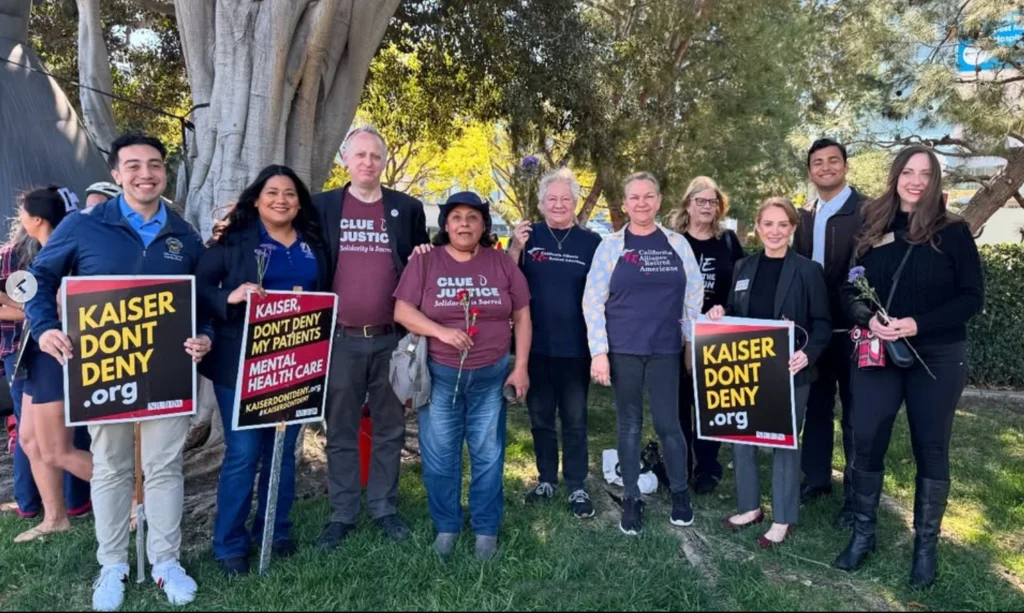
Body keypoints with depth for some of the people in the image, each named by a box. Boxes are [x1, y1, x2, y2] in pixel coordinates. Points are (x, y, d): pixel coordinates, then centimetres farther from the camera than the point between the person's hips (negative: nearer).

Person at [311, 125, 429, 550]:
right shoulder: (322, 206, 5)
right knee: (341, 432, 8)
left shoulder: (408, 209, 7)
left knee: (389, 429, 10)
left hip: (392, 339, 1)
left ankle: (385, 509, 23)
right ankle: (342, 514, 20)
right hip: (340, 339, 0)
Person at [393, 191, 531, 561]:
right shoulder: (425, 262, 0)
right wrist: (442, 332, -20)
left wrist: (521, 367, -2)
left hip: (491, 375, 1)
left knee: (487, 455, 8)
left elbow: (522, 316, 4)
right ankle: (446, 526, 24)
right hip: (439, 374, 0)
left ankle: (486, 529, 22)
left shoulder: (502, 263, 3)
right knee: (440, 456, 7)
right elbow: (402, 311, -5)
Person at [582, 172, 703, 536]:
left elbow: (694, 295, 10)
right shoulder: (610, 245, 0)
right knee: (629, 425, 7)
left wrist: (695, 344, 7)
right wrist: (599, 352, -7)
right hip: (623, 350, -1)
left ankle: (680, 493, 25)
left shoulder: (677, 244, 5)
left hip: (665, 349, 1)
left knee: (667, 423, 3)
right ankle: (632, 500, 21)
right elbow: (593, 301, -2)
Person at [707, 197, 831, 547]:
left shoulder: (807, 270, -5)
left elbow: (822, 324, -6)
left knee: (784, 442, 6)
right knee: (740, 437, 9)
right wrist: (719, 315, -9)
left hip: (789, 371, -4)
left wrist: (808, 354, -23)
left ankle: (783, 519, 21)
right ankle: (749, 507, 28)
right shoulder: (743, 268, 8)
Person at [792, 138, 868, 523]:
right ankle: (816, 477, 31)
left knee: (854, 414, 4)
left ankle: (857, 495, 16)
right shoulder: (806, 217, 11)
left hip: (850, 328, -6)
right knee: (816, 406, 16)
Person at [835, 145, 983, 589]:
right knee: (866, 443, 4)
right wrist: (869, 319, -15)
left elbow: (972, 296, -6)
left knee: (931, 450, 9)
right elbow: (849, 290, 6)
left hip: (937, 358, -2)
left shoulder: (953, 232, -3)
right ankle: (863, 533, 21)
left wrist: (918, 324, -20)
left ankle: (926, 544, 24)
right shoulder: (872, 230, 4)